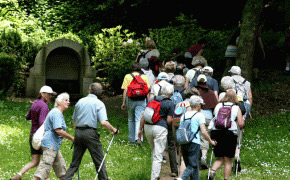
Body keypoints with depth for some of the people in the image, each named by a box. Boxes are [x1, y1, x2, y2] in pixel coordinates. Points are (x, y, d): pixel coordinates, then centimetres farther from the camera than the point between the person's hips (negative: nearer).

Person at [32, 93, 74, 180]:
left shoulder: (57, 113, 21)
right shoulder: (56, 113, -13)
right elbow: (58, 130, -22)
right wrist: (72, 138, -16)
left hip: (54, 145, 11)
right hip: (50, 144, -11)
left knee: (60, 166, 13)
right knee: (45, 166, -14)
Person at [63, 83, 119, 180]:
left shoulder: (80, 101, 12)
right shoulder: (99, 104, -3)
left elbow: (74, 120, 15)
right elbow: (103, 123, -14)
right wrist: (114, 130, 0)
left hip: (78, 132, 5)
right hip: (90, 133, -5)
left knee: (75, 162, 9)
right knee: (99, 162, 3)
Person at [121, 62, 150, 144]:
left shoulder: (127, 77, 1)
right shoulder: (144, 77, 4)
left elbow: (125, 90, -2)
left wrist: (124, 103, 2)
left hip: (131, 100, 0)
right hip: (141, 101, 0)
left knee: (131, 120, 14)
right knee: (139, 120, -4)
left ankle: (132, 139, 19)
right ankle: (138, 137, -23)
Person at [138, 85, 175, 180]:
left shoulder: (152, 100, 14)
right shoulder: (170, 104, -1)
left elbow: (143, 116, 11)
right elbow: (169, 121, -5)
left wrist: (140, 129, 16)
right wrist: (172, 120, 17)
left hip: (147, 127, 6)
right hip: (160, 128, -6)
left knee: (154, 151, 24)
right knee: (158, 155, -2)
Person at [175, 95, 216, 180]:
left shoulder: (184, 115, 14)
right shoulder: (199, 115, -3)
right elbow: (203, 132, -9)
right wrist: (211, 141, 3)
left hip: (183, 143, 6)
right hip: (194, 143, -6)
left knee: (191, 164, 14)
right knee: (192, 166, -6)